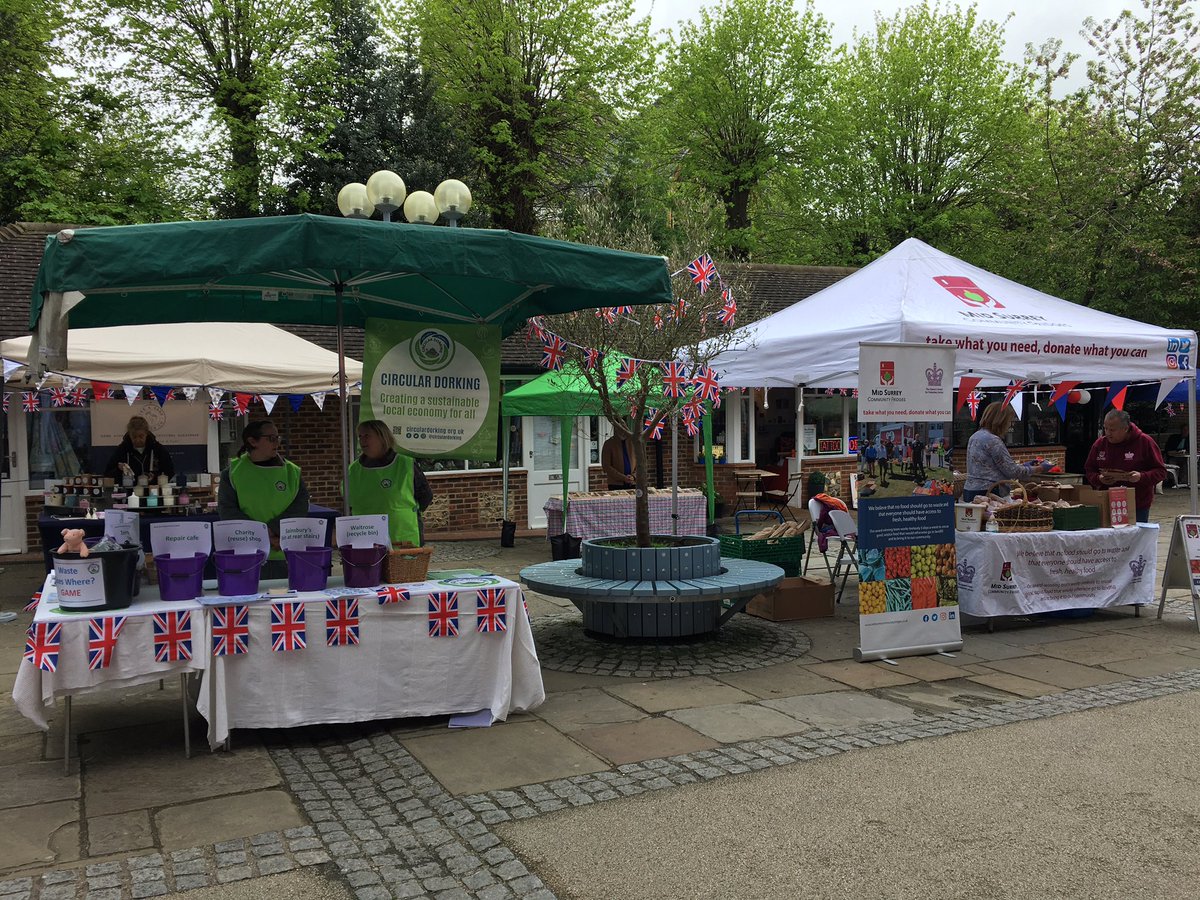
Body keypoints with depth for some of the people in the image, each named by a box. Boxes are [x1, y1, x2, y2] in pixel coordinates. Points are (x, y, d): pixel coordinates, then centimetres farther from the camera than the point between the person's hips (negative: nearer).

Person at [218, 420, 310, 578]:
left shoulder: (292, 472, 5)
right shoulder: (233, 472, 3)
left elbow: (300, 507, -1)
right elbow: (226, 510, -4)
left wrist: (272, 529, -15)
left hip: (285, 555, 1)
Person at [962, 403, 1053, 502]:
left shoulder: (975, 436, 14)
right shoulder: (992, 440, -15)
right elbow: (1012, 471, -11)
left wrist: (1023, 465, 22)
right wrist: (1040, 468, 1)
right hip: (987, 493, -9)